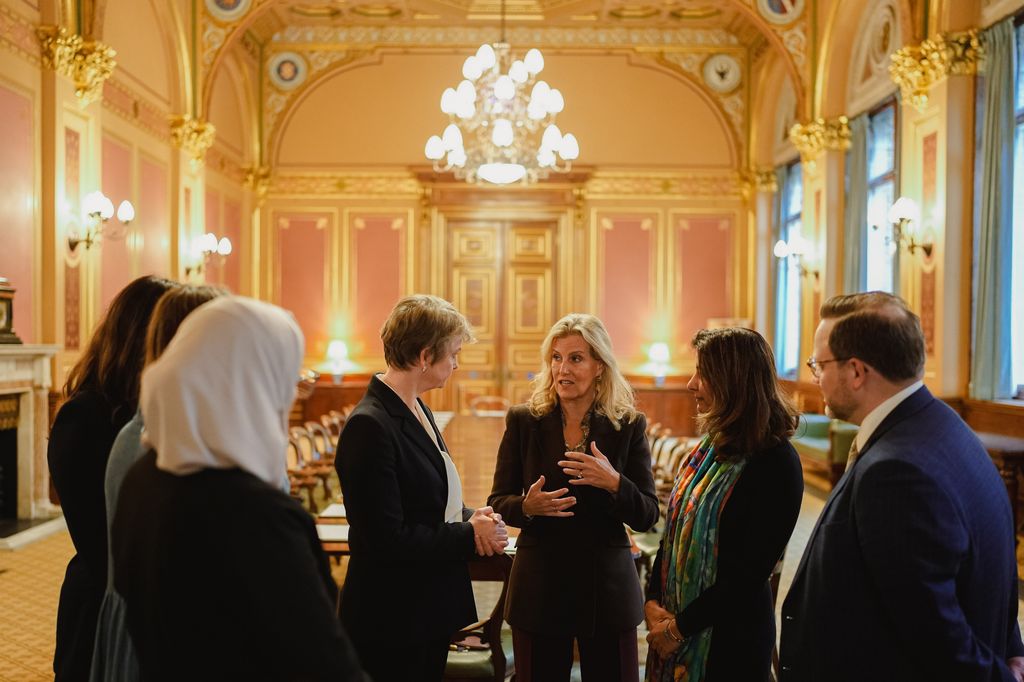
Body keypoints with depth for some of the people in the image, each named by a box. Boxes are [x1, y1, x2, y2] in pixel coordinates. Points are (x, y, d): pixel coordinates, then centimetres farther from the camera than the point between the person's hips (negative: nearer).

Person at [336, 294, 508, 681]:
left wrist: (474, 519, -5)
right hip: (391, 623, -9)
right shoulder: (369, 426, -22)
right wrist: (470, 535, -16)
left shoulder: (417, 411, 7)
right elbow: (387, 539, -24)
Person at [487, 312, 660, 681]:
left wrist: (614, 483, -22)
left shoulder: (629, 425, -3)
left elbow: (648, 517, -3)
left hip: (607, 586, 0)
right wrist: (528, 506, -20)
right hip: (539, 588, 0)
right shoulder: (523, 421, -2)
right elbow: (497, 503, 1)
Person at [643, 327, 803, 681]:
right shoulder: (710, 447, 3)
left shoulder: (775, 464, -18)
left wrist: (679, 627, -15)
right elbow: (676, 532, 7)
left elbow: (749, 574, -19)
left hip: (730, 638, -6)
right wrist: (652, 601, -3)